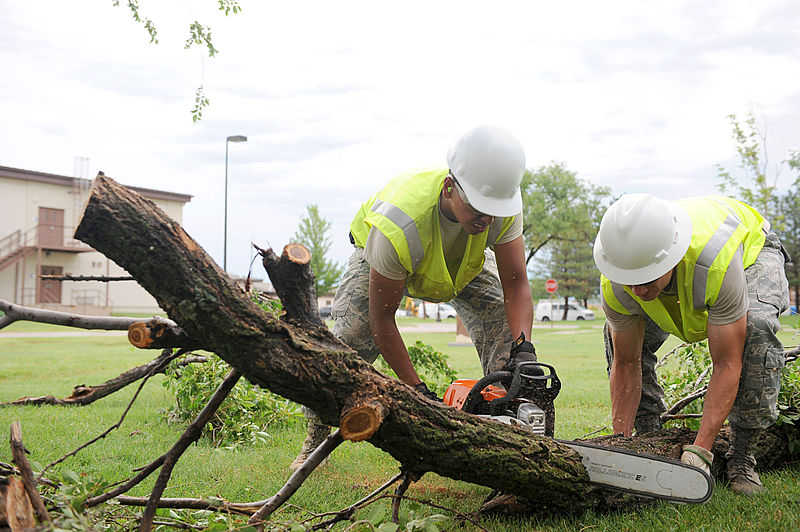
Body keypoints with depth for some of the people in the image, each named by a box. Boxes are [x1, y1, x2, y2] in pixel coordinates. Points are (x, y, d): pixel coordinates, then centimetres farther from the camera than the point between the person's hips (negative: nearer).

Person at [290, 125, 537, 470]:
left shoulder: (503, 204, -37)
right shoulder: (399, 225, -47)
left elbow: (516, 286, -28)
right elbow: (382, 317, -35)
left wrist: (523, 347, -46)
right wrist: (418, 391, -35)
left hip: (463, 261, 3)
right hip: (381, 257, -3)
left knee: (508, 328, -16)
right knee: (347, 341, -14)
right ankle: (317, 436, 13)